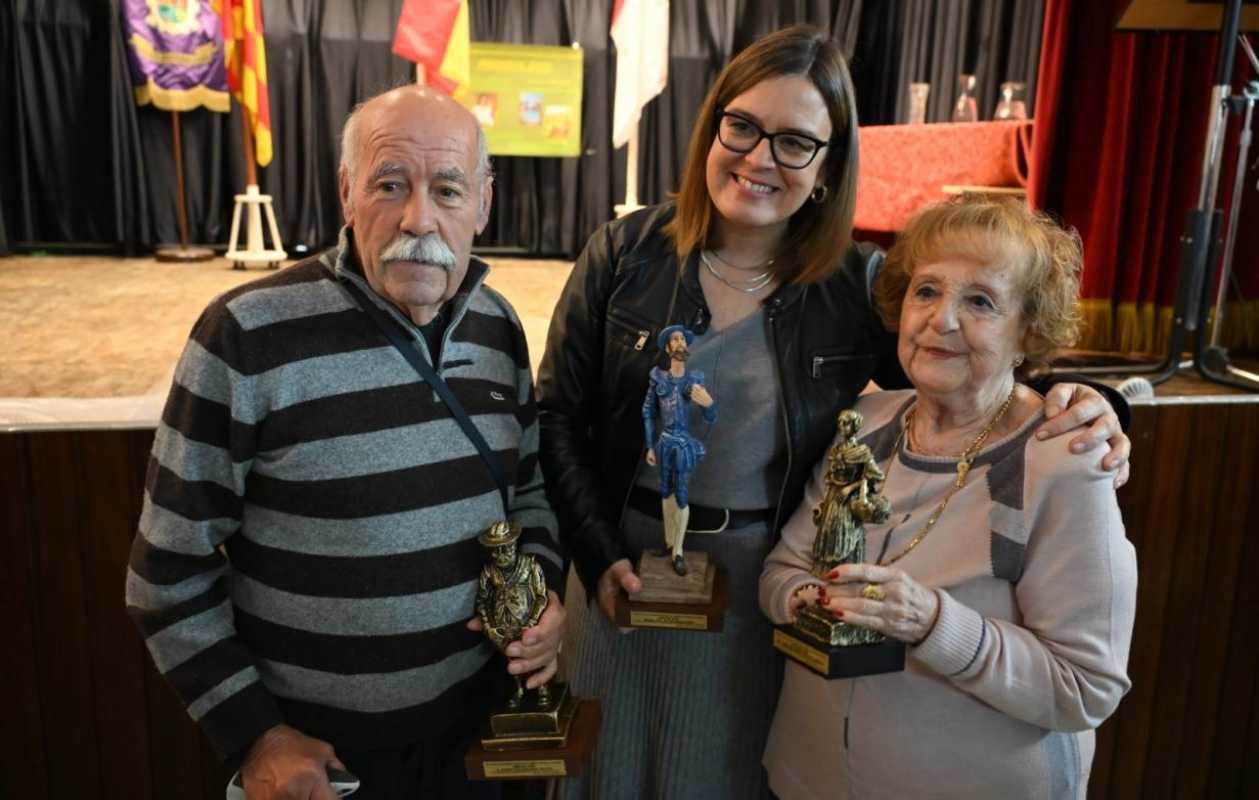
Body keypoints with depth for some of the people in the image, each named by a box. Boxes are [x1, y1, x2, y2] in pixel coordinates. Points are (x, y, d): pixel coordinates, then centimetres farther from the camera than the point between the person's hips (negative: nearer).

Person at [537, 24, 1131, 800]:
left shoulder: (862, 285, -8)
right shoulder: (626, 254, -9)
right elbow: (559, 416, -5)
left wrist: (1075, 404, -19)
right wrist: (599, 556, -13)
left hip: (767, 593, 0)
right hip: (624, 573, 1)